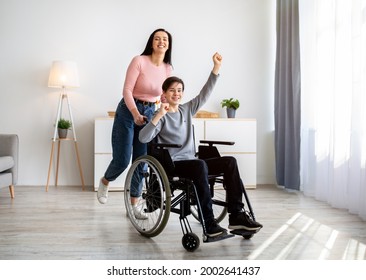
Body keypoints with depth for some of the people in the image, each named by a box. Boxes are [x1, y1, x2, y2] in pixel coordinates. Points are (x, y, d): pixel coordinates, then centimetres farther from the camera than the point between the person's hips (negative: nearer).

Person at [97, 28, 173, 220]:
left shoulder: (168, 69, 2)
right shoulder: (139, 61, -13)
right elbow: (127, 90, -17)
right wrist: (135, 113, -30)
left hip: (149, 114, 4)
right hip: (128, 111, -4)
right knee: (122, 160, -6)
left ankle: (133, 206, 15)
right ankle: (104, 182, 30)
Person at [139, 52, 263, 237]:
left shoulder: (187, 109, 16)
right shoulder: (161, 116, -2)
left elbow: (205, 93, 11)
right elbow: (143, 138, -16)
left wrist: (216, 67, 5)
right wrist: (159, 115, -24)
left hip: (191, 162, 7)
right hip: (172, 165, -6)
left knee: (229, 161, -13)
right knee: (200, 165, -37)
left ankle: (236, 215, -17)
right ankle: (208, 223, -32)